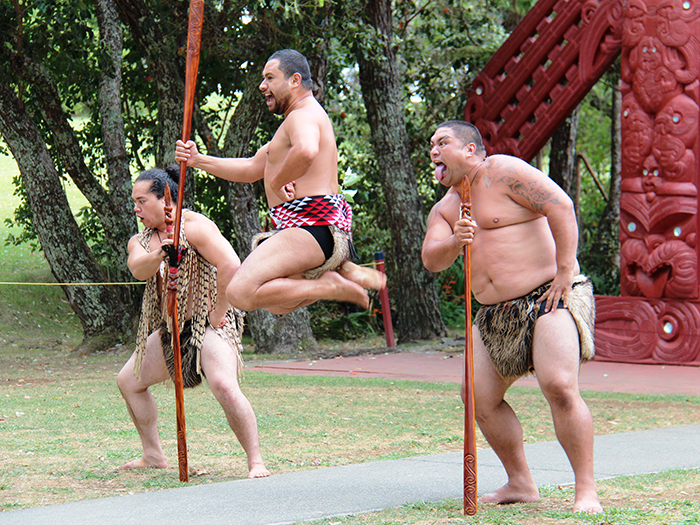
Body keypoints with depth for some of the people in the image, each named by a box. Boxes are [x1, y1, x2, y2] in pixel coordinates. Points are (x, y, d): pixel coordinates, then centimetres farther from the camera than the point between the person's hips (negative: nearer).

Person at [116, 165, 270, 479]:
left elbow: (230, 266, -24)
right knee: (129, 381, 13)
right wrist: (160, 254, -35)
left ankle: (256, 461, -23)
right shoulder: (141, 240, 9)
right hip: (170, 329, 9)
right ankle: (153, 455, 24)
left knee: (223, 385, -30)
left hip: (210, 324, -9)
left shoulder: (194, 226, -12)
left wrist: (218, 312, -20)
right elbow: (138, 269, -14)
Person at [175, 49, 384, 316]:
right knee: (276, 303, 26)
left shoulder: (304, 115, -9)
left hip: (311, 223, -11)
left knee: (240, 292, -22)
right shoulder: (300, 119, 25)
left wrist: (277, 182, -20)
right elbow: (252, 169, 28)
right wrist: (198, 160, 20)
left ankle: (331, 286, -16)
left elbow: (306, 151, -36)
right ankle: (344, 273, 10)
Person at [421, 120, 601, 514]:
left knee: (559, 386, -23)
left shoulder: (504, 172, -7)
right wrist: (454, 242, -19)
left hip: (548, 297, -9)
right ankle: (521, 484, 14)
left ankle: (587, 491, -18)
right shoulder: (445, 208, 17)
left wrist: (565, 272, -19)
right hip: (496, 314, 9)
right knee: (479, 395, 3)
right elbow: (432, 260, 3)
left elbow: (561, 207, -16)